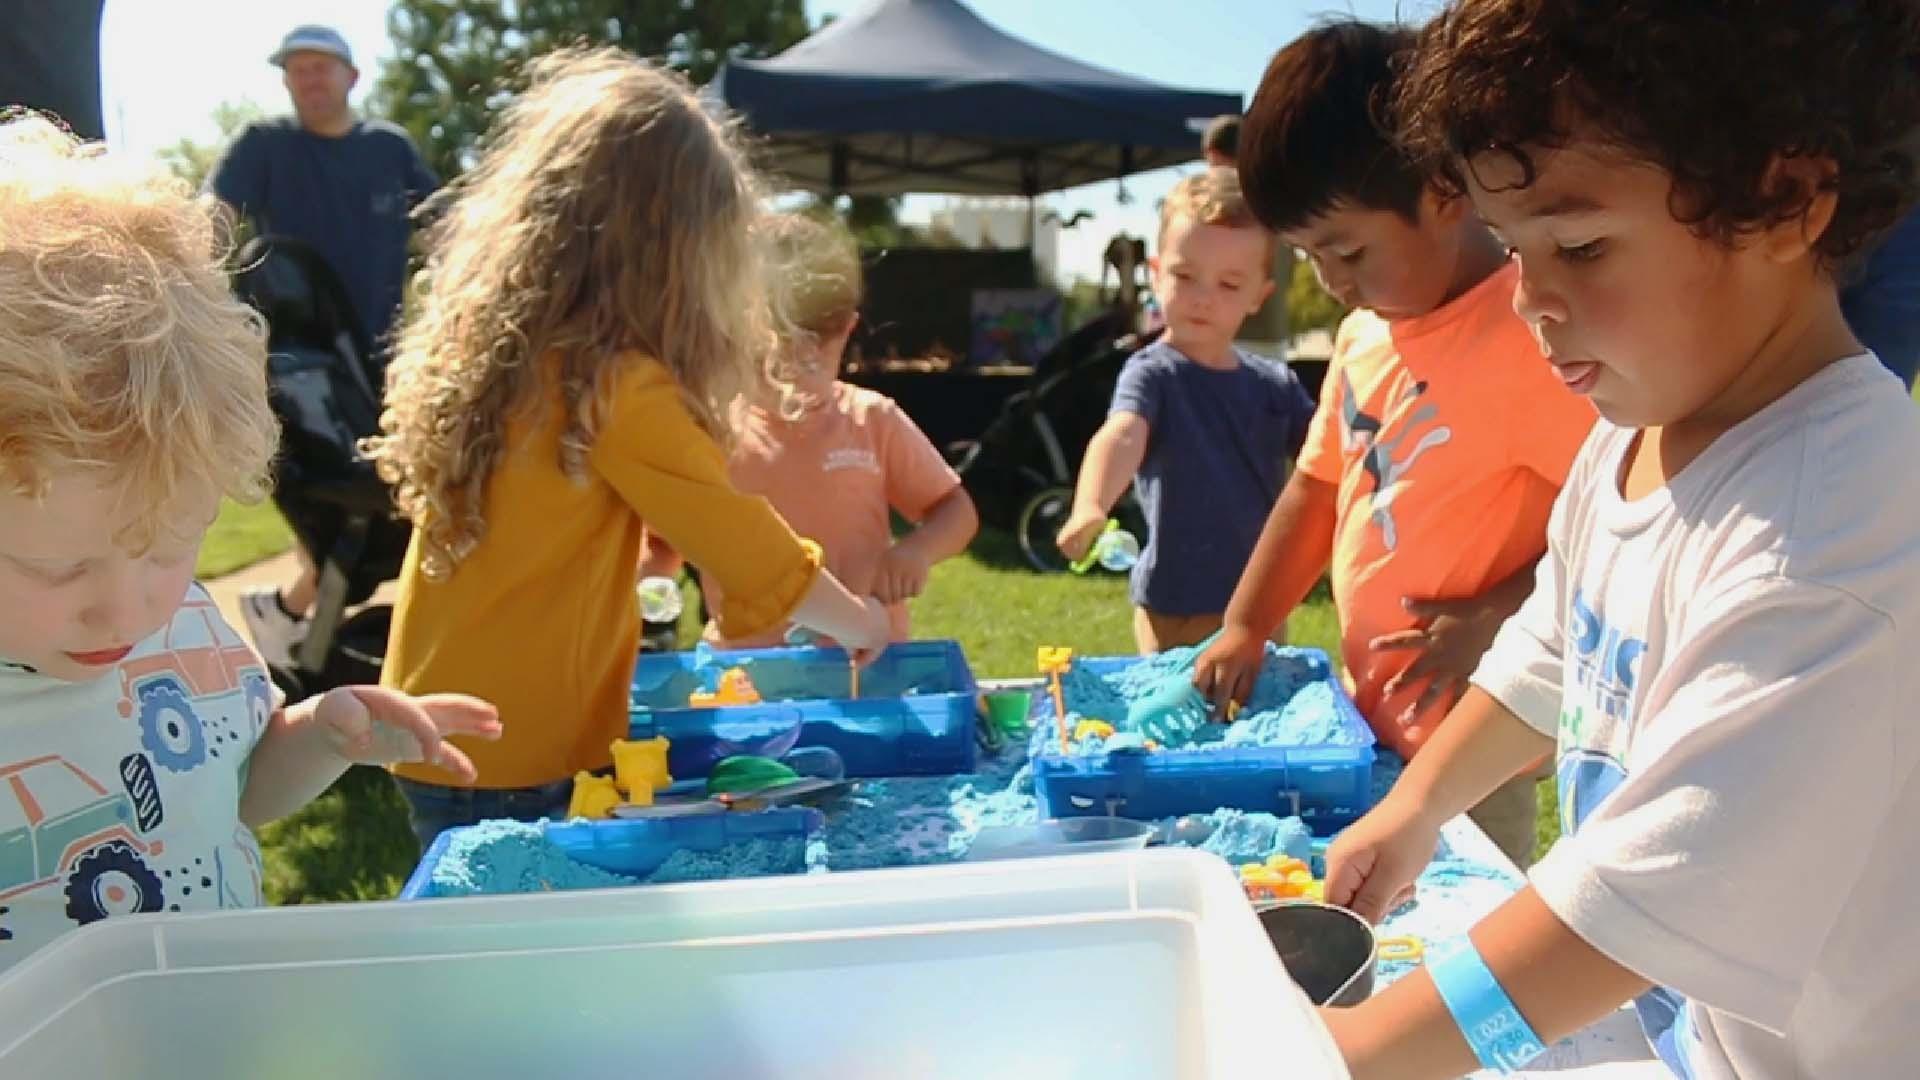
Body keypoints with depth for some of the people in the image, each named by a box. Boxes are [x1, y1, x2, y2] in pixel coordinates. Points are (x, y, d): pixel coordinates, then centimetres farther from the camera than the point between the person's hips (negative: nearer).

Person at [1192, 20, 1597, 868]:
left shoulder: (1526, 333, -19)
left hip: (1466, 740, -8)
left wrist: (1491, 624, -22)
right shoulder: (1362, 333, 8)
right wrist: (1244, 628, 8)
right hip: (1367, 718, 8)